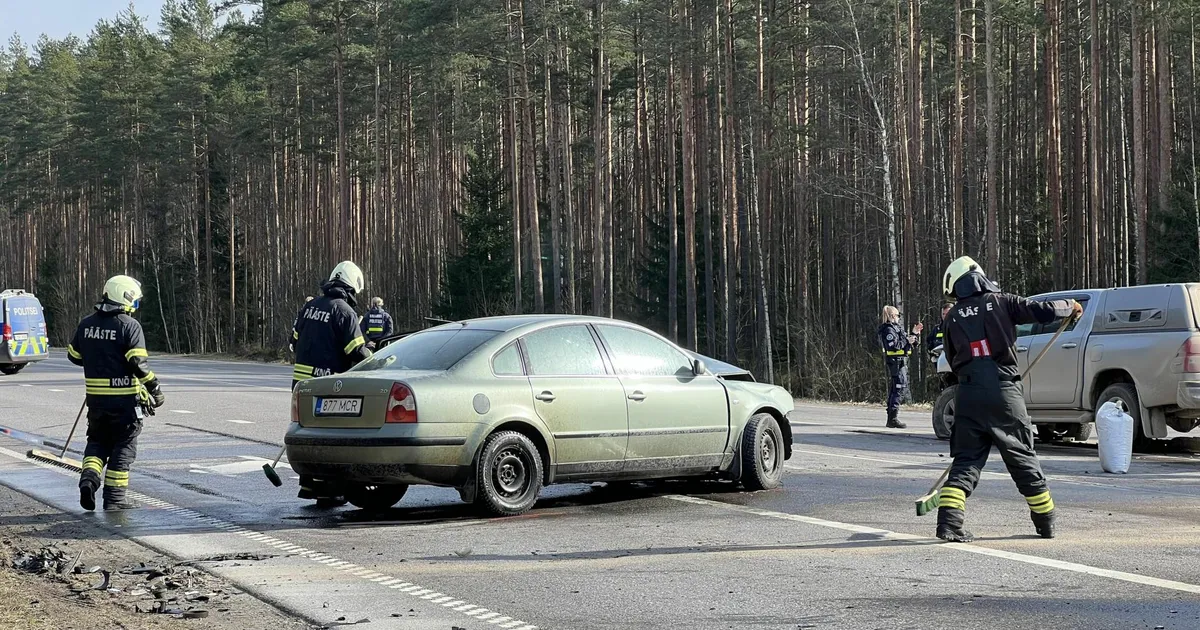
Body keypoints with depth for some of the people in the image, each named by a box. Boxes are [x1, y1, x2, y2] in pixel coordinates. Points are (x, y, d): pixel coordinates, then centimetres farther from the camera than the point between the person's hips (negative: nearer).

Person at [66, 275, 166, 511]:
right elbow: (139, 363, -19)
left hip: (96, 398, 5)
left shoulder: (86, 324, 6)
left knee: (97, 441, 21)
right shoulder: (129, 325, -13)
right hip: (125, 399, -5)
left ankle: (89, 478, -3)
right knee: (124, 447, 7)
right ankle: (114, 498, 7)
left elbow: (73, 355, 15)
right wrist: (155, 390, -10)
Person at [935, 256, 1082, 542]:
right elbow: (1042, 311, -3)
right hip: (1003, 392, -2)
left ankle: (949, 521, -11)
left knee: (965, 461, 5)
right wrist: (1071, 306, 17)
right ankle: (1046, 523, 20)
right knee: (1023, 458, 10)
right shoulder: (1000, 303, 2)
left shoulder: (953, 318, 11)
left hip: (968, 394, 2)